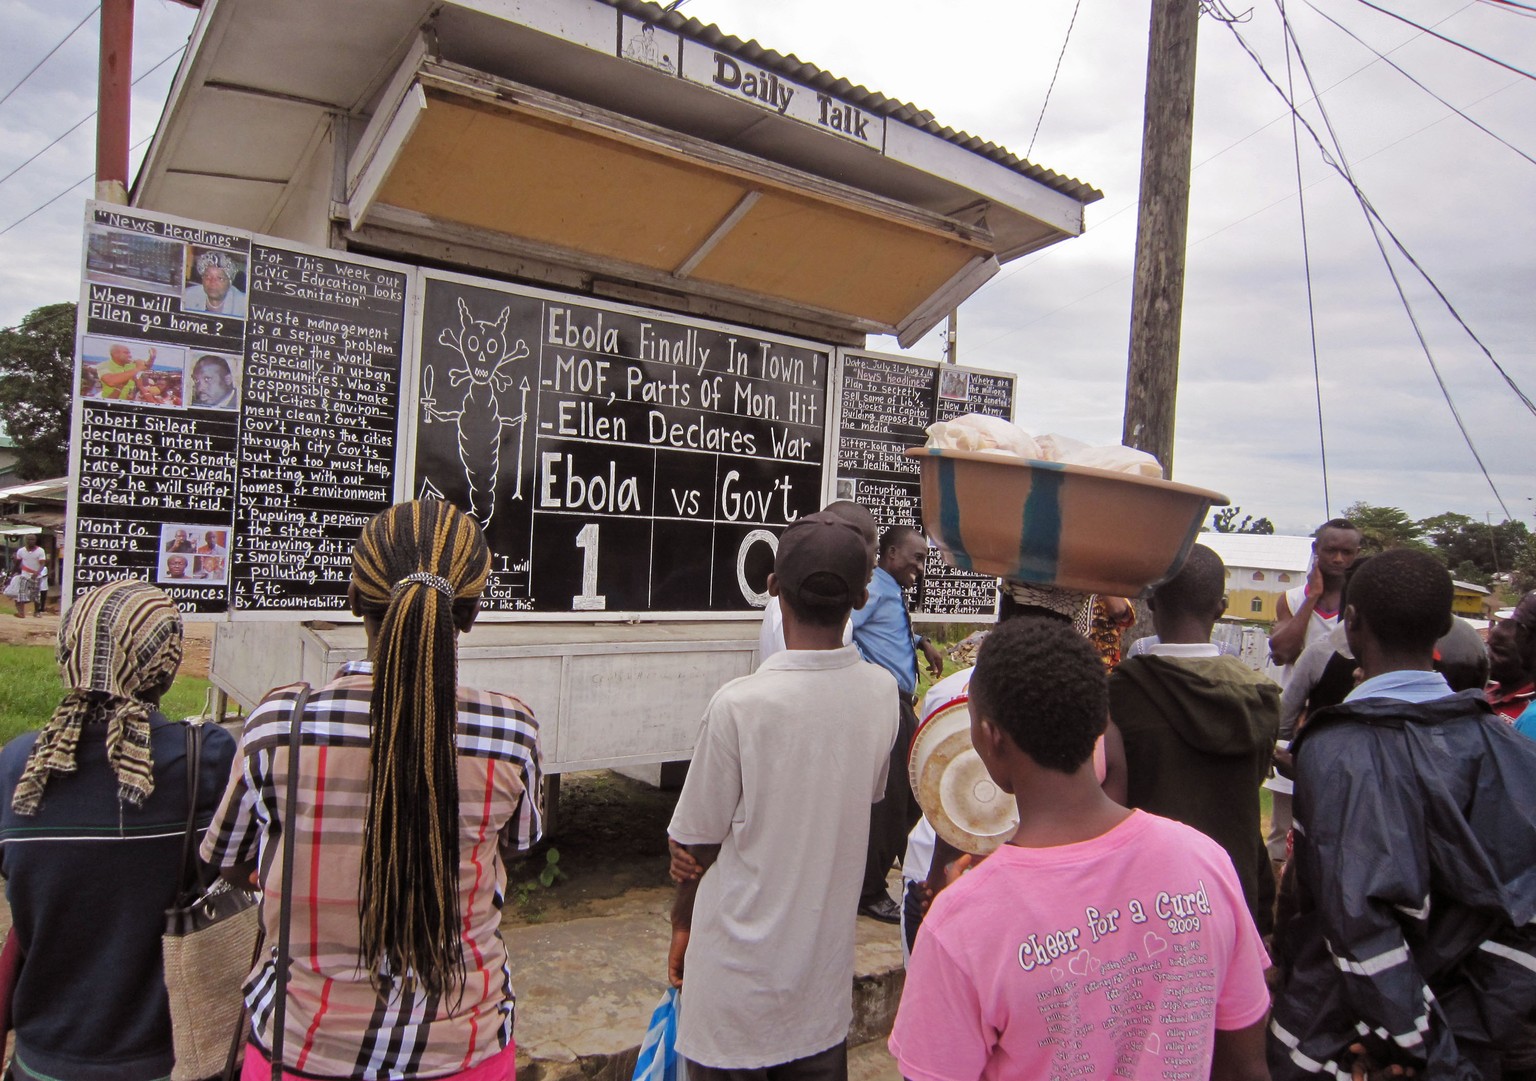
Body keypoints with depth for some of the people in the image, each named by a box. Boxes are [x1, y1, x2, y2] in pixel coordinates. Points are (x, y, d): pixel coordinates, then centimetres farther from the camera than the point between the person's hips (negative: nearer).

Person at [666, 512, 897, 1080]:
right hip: (826, 961, 4)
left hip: (741, 966, -4)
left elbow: (696, 844, -13)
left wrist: (681, 921, 8)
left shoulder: (738, 703, -23)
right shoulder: (881, 693, -9)